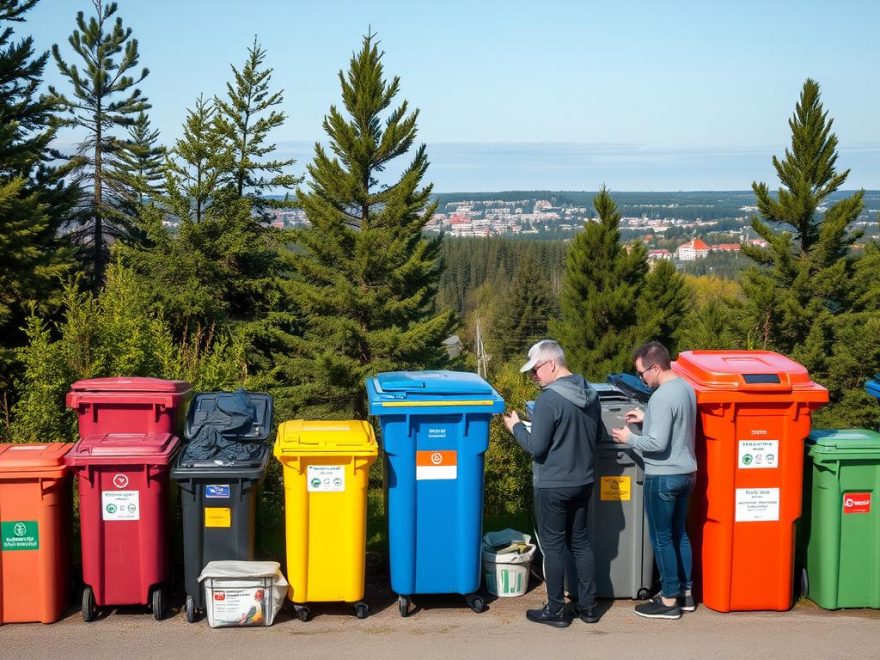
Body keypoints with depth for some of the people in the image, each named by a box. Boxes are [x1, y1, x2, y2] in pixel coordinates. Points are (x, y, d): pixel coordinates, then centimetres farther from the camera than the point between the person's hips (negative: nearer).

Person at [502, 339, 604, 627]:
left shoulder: (549, 400, -21)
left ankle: (556, 611, 12)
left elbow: (536, 447, -19)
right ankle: (588, 605, 23)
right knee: (580, 541, 17)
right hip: (583, 481, 7)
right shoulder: (590, 393, 4)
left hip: (553, 485, -7)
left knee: (553, 546, 4)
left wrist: (516, 426, -4)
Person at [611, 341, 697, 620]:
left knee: (662, 539, 2)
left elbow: (658, 443, -25)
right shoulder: (685, 388, 6)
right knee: (679, 534, 18)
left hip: (663, 477, -9)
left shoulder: (662, 397, -23)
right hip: (685, 472, 9)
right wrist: (647, 419, 14)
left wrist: (629, 438, -11)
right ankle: (685, 593, 27)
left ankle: (669, 601, 9)